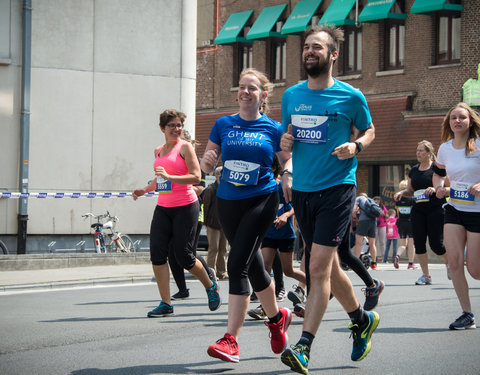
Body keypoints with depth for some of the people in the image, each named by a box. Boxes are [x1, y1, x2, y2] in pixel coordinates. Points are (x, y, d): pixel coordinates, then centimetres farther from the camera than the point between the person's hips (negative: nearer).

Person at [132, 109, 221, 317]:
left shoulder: (185, 147, -5)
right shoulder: (158, 151, 14)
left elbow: (196, 177, -15)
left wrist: (169, 176, -24)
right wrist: (145, 190, 14)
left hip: (185, 207, -6)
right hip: (163, 208, 6)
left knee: (183, 256, -4)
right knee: (157, 252, -7)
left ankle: (210, 286, 24)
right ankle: (166, 303, -1)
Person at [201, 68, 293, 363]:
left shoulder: (274, 129, 0)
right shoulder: (223, 125, 6)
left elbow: (290, 159, 11)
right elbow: (207, 166, 9)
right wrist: (208, 159, -14)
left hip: (261, 200, -4)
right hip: (228, 202, 4)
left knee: (237, 264, -16)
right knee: (253, 266, 13)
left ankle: (231, 340, -18)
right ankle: (277, 318, 37)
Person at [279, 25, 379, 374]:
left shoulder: (351, 96, -4)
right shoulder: (291, 95, 8)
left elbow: (369, 130, 10)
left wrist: (356, 146, -10)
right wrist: (285, 141, -2)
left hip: (337, 188, -5)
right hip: (301, 189, 5)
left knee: (318, 268, -13)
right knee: (329, 267, 14)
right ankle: (363, 319, 37)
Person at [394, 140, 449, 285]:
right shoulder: (414, 170, 13)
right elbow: (410, 190, 22)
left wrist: (436, 189, -24)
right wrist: (402, 192, 0)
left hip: (436, 210, -5)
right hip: (418, 211, 5)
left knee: (436, 244, -6)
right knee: (418, 243, -1)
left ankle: (449, 263, 25)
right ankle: (426, 276, 8)